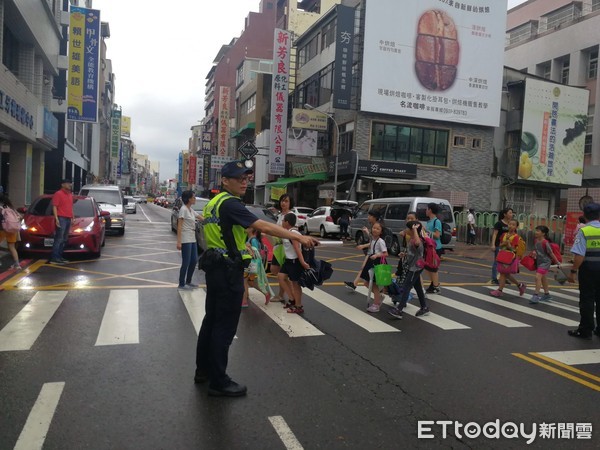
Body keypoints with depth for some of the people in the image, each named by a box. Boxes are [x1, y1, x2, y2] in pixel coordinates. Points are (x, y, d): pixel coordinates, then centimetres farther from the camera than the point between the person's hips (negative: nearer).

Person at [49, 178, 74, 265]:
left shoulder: (70, 194, 18)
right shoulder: (58, 194, -4)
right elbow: (54, 206, -9)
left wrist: (72, 217, 16)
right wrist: (56, 218, -17)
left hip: (68, 219, 8)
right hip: (61, 218, -8)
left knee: (64, 239, 10)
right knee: (59, 239, -11)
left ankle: (59, 256, 16)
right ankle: (54, 258, -10)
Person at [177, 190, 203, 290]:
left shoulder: (191, 210, 12)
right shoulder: (183, 209, -13)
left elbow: (201, 218, 22)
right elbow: (179, 226, -16)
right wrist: (179, 242, -20)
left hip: (192, 239, 9)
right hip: (186, 240, -9)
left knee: (194, 261, 11)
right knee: (186, 262, -3)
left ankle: (188, 282, 24)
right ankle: (181, 284, 8)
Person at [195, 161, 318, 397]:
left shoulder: (214, 202, 13)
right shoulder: (229, 203, -18)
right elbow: (263, 226, -28)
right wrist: (298, 237, -31)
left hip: (215, 267, 10)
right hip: (228, 270, -10)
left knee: (211, 320, 19)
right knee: (225, 327, -1)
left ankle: (203, 370, 32)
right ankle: (218, 382, 9)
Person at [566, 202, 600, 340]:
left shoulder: (583, 231, -12)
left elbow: (579, 255, -18)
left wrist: (573, 271, -12)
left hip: (588, 268, -4)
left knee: (587, 299, 5)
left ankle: (585, 330, 11)